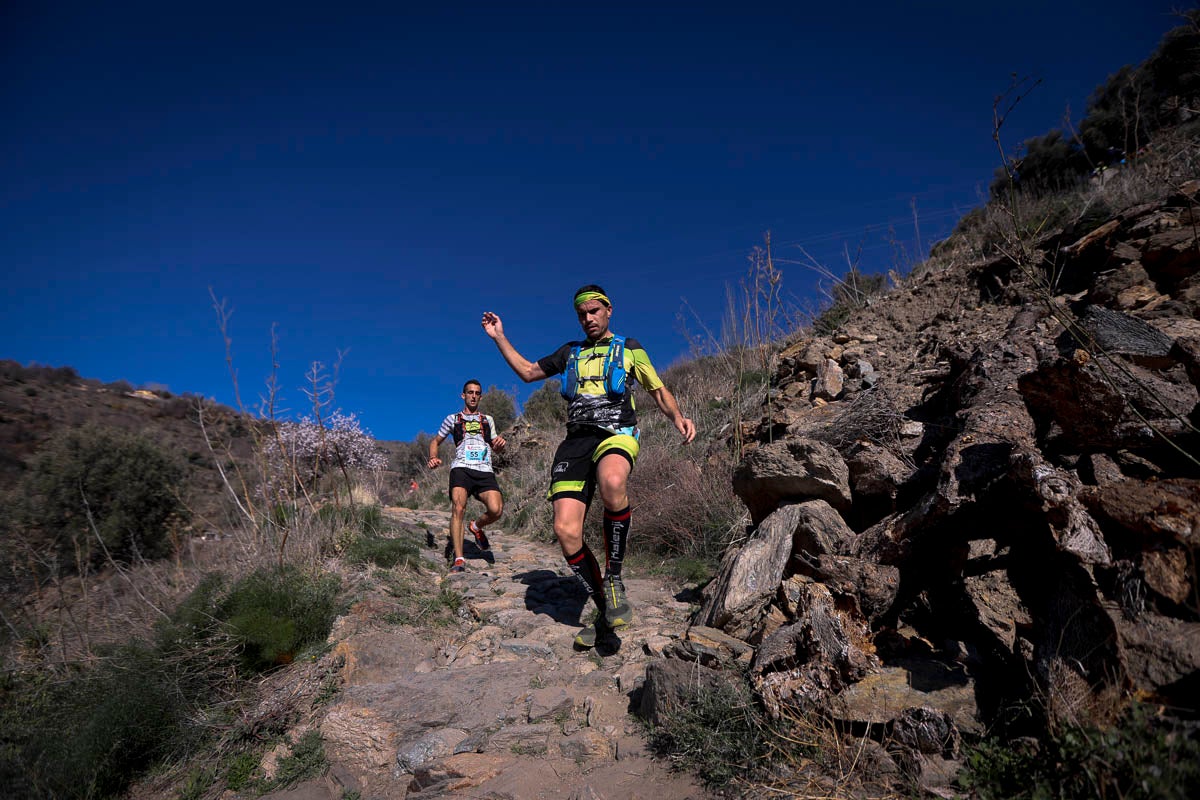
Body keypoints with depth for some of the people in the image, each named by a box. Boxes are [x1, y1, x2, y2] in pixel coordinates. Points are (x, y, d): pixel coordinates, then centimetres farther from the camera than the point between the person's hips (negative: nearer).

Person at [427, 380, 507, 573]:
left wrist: (500, 443, 6)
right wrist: (433, 457, 5)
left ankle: (477, 526, 14)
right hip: (461, 468, -2)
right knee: (458, 508, -26)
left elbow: (495, 446, 31)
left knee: (496, 510, -21)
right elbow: (435, 441, 26)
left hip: (485, 471, 2)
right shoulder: (452, 419, 20)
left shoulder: (488, 420, 26)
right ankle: (459, 559, -24)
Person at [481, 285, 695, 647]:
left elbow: (658, 390, 14)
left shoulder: (629, 348, 18)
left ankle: (614, 578, -21)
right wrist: (499, 338, 27)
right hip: (576, 441, 4)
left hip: (617, 434, -4)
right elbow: (527, 371, 33)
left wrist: (677, 417, -6)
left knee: (612, 482, -41)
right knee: (566, 531, -13)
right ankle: (604, 611, 5)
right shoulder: (570, 353, 27)